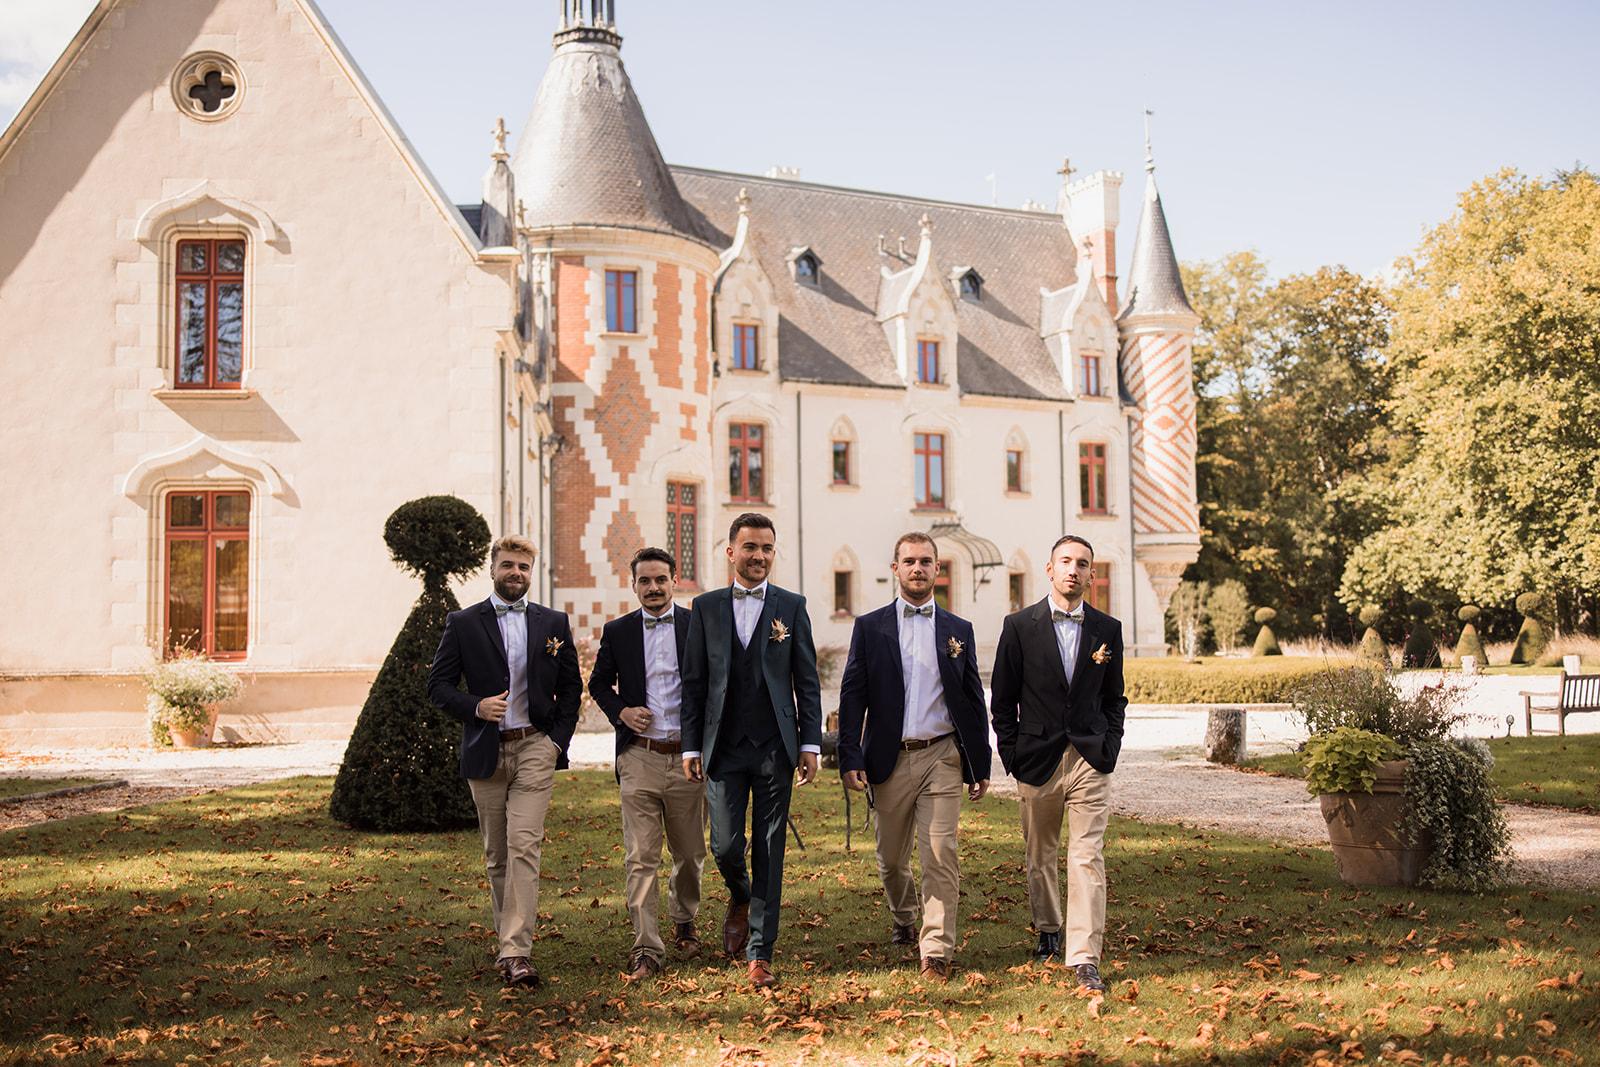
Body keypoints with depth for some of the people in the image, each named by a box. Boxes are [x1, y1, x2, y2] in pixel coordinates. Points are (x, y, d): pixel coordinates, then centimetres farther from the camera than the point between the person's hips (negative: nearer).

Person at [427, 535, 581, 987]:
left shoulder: (553, 623, 8)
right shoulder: (463, 623, 4)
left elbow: (571, 687, 12)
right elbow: (438, 684, 2)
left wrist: (559, 739, 0)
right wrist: (476, 707, -16)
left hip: (535, 749, -1)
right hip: (485, 753, 1)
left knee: (524, 848, -13)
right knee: (496, 854, 10)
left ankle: (516, 953, -17)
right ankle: (510, 937, 27)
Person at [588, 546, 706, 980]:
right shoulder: (617, 632, 7)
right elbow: (598, 683, 17)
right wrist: (620, 711, -2)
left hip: (688, 755, 0)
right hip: (639, 757, 0)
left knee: (691, 853, 12)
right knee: (641, 858, -6)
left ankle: (683, 921, 36)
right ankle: (646, 950, -5)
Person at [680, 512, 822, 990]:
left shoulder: (791, 606, 5)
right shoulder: (707, 607, 7)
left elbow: (807, 681, 5)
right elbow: (694, 681, 7)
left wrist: (810, 744, -2)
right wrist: (691, 746, 2)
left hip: (775, 748, -1)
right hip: (723, 749, 1)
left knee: (769, 852, 1)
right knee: (726, 846, -2)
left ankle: (760, 954, 7)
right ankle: (740, 899, 33)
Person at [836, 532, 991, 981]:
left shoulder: (958, 630, 9)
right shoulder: (870, 627, 5)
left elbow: (974, 702, 11)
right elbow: (852, 696, 1)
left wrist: (980, 766, 7)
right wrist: (850, 758, -7)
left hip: (941, 757, 0)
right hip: (890, 759, 0)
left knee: (941, 856, -9)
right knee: (891, 857, 12)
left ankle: (936, 951, -5)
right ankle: (904, 920, 39)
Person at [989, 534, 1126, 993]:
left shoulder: (1107, 629, 6)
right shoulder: (1020, 626, 0)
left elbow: (1114, 697, 14)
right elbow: (1002, 698, 3)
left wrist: (1109, 748, 3)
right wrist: (1011, 755, -2)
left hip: (1090, 761, 0)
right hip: (1037, 760, 0)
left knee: (1088, 859, -7)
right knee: (1040, 856, 13)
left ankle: (1085, 959, -8)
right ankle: (1048, 933, 34)